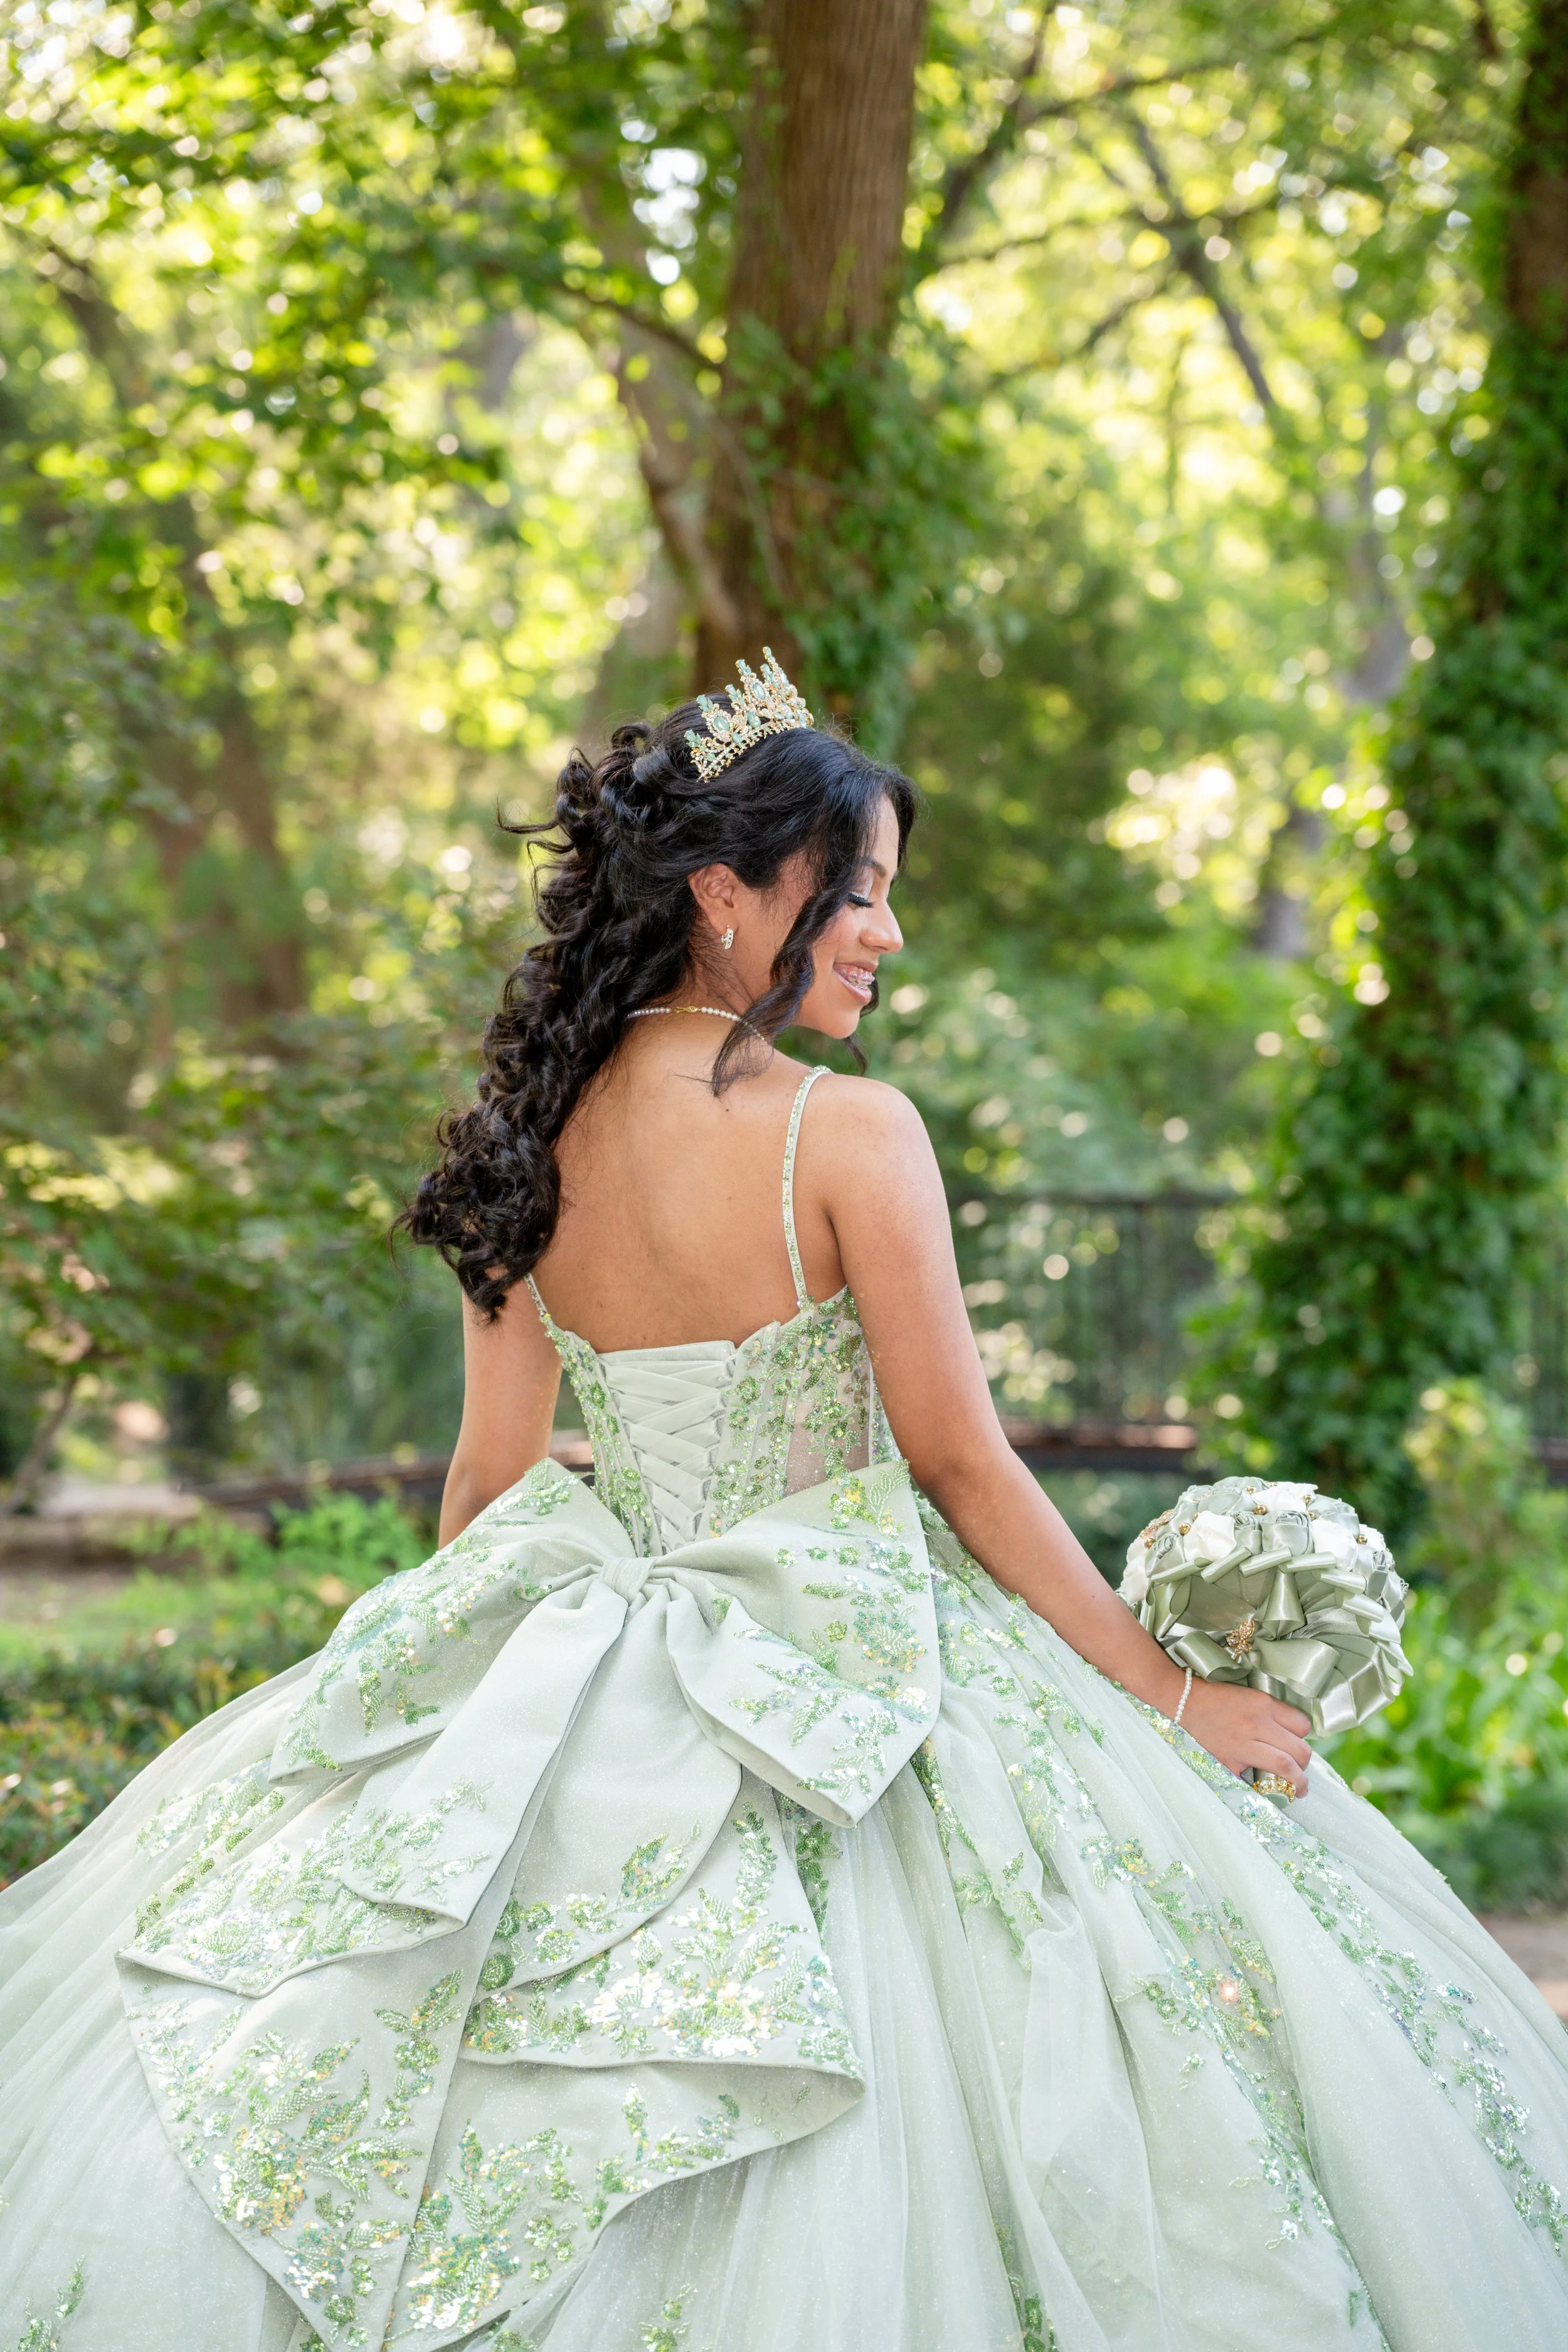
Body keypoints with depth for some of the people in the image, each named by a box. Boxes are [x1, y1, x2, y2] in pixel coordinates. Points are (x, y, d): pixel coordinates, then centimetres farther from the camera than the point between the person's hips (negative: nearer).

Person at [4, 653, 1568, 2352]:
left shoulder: (528, 1140, 1)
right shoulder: (849, 1134, -15)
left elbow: (490, 1479, 7)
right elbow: (962, 1465, -11)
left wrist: (430, 1693, 21)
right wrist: (1174, 1697, -2)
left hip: (590, 1697, 5)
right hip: (846, 1688, -5)